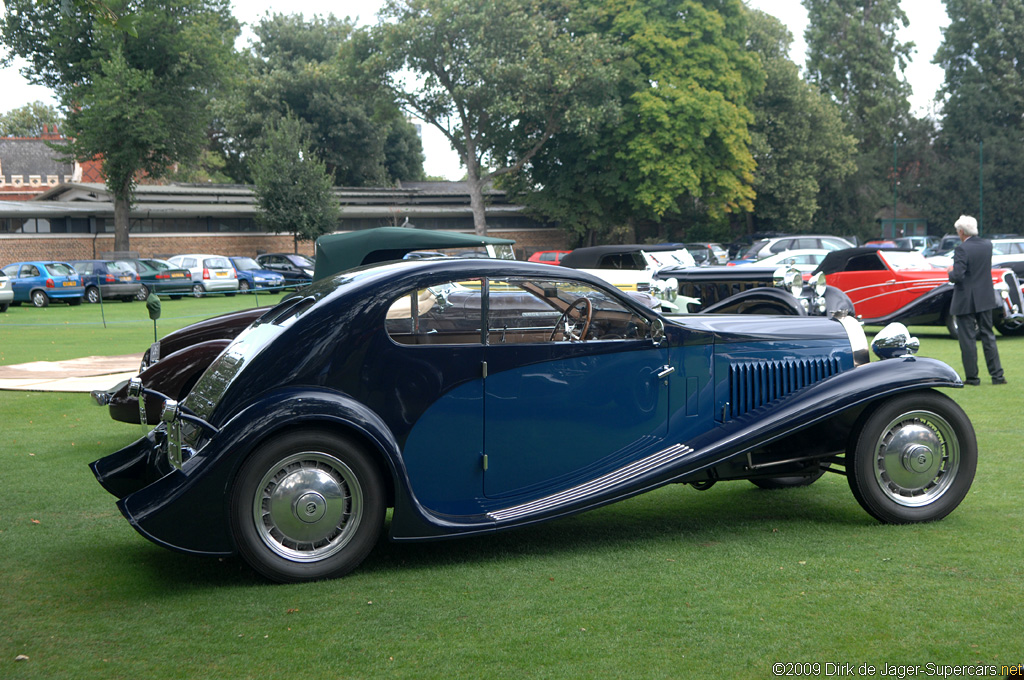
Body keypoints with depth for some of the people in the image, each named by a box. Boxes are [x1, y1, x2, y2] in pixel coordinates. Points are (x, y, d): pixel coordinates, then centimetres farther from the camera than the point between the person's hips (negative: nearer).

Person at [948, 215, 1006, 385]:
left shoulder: (962, 249, -17)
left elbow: (958, 276, -23)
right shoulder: (987, 245, 5)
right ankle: (997, 376, 12)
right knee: (988, 336, 13)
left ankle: (972, 377, 7)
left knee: (967, 339, 2)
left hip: (966, 301, -6)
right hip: (985, 299, 6)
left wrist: (951, 273, -2)